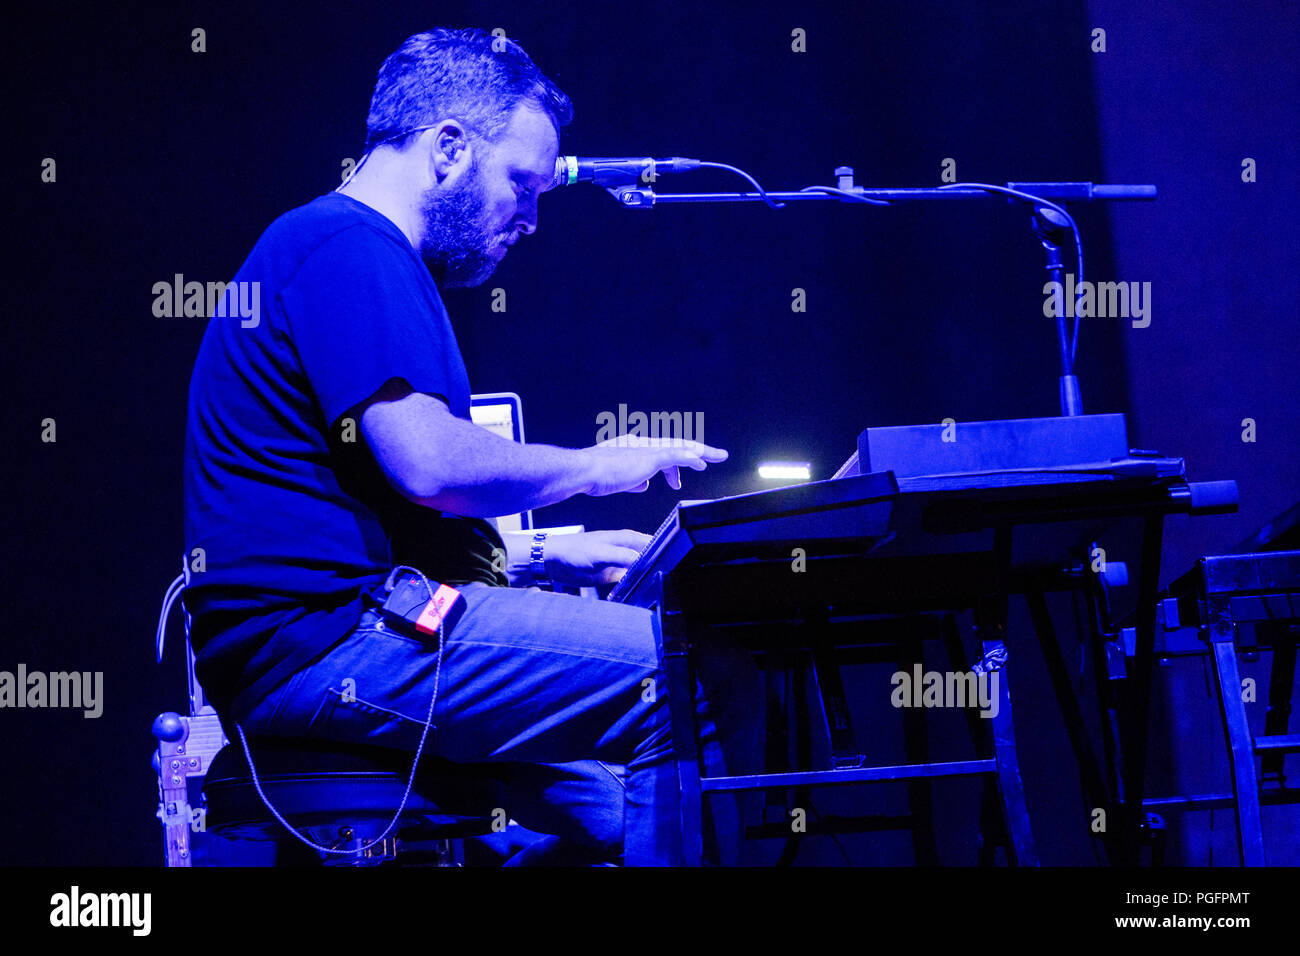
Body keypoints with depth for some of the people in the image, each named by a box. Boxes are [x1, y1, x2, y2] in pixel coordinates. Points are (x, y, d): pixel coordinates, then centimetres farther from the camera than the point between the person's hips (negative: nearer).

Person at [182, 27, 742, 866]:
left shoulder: (346, 250, 26)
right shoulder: (349, 248, -9)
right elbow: (428, 464, -21)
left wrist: (543, 558, 21)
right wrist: (595, 467, -6)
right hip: (325, 640, -11)